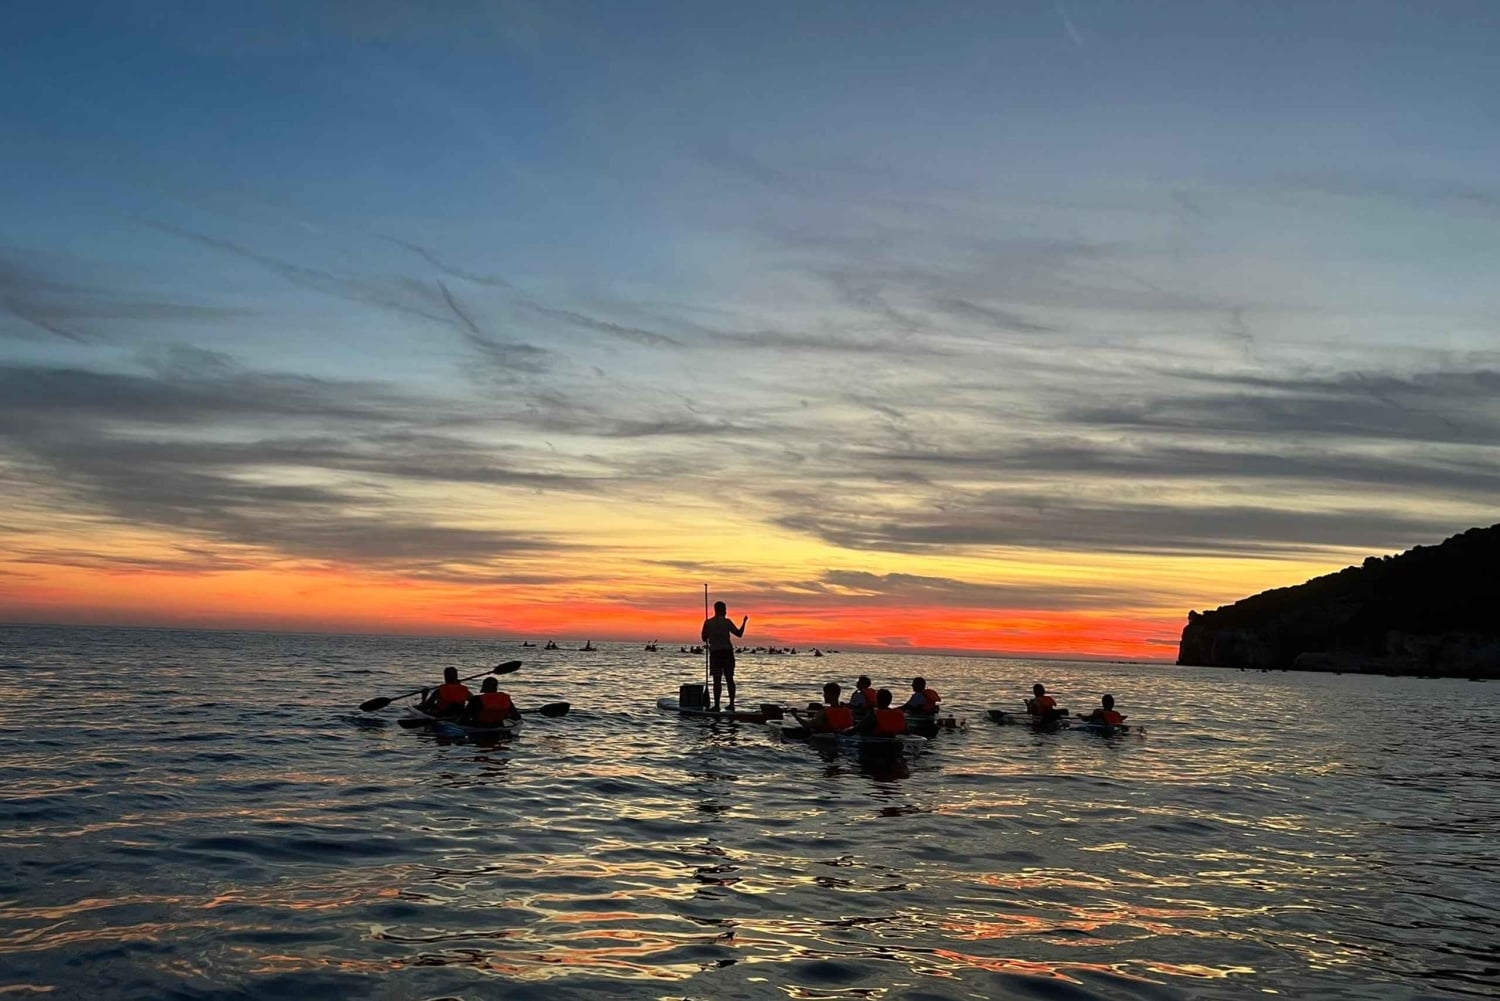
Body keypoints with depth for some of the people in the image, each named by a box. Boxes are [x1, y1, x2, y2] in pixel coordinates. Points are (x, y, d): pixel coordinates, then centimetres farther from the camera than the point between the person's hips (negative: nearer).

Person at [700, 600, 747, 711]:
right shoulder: (726, 622, -3)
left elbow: (704, 638, 8)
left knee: (717, 680, -2)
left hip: (715, 653, 0)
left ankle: (716, 705, -7)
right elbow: (739, 633, 0)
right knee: (729, 679, 8)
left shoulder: (708, 623, 2)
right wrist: (744, 622, 12)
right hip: (727, 652, 0)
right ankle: (731, 704, 6)